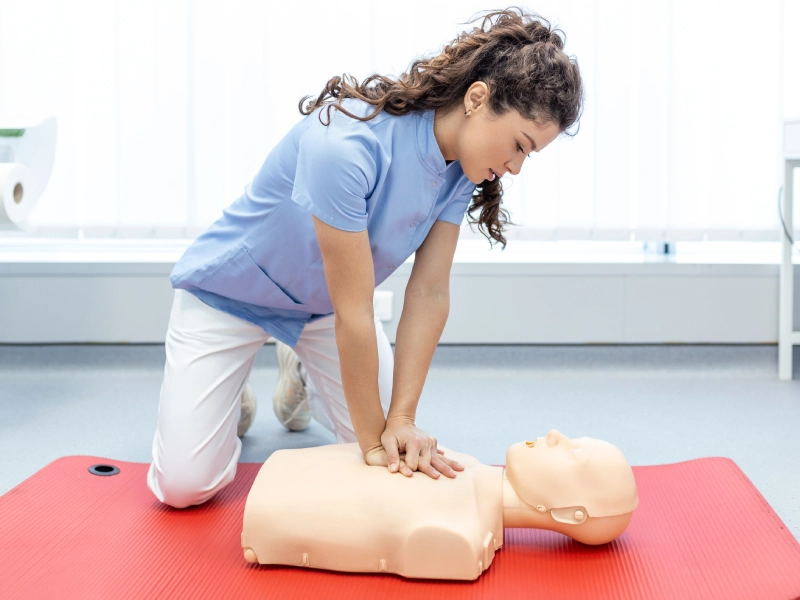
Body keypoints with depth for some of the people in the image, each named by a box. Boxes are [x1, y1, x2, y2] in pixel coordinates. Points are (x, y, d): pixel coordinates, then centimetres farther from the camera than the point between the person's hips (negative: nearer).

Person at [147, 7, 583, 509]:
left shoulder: (459, 164, -15)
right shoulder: (345, 144, -39)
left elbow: (430, 292, -16)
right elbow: (354, 314, -33)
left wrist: (401, 419, -22)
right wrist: (373, 440, -25)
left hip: (321, 305, 6)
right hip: (233, 293, -6)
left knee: (398, 456, 0)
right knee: (184, 486, -10)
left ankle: (305, 377, 26)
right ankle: (231, 397, 22)